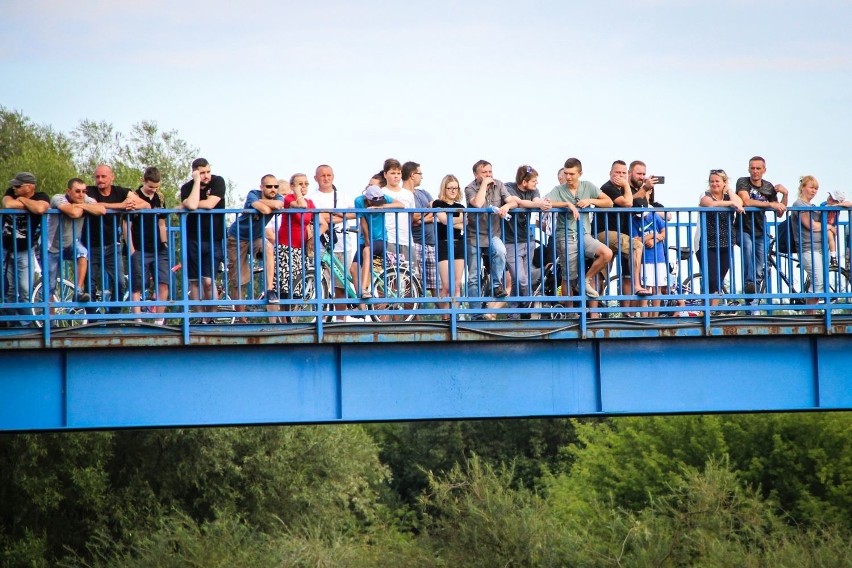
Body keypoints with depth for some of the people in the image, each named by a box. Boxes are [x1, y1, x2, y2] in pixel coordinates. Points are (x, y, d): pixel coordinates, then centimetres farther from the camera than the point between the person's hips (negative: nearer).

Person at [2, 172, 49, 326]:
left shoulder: (41, 197, -10)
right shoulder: (11, 193, 0)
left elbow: (40, 208, -35)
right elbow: (8, 205, -23)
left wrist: (22, 199, -18)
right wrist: (29, 204, -15)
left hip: (24, 251, -3)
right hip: (5, 249, 3)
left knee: (24, 291, -6)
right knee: (8, 290, 5)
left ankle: (24, 324, 2)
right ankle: (13, 322, 13)